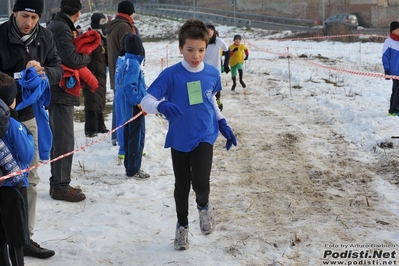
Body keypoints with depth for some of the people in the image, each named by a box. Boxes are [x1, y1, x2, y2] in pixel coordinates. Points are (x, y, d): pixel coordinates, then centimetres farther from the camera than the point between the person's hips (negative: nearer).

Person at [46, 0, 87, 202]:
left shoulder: (54, 27, 15)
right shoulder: (62, 29, -17)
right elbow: (71, 59, -25)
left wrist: (80, 54, 2)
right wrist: (87, 57, -7)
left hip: (56, 91, 10)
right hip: (61, 92, -10)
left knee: (58, 139, 15)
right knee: (64, 141, -5)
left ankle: (58, 183, 23)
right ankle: (60, 187, 0)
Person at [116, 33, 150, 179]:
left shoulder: (125, 62, 9)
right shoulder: (133, 63, -19)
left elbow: (119, 80, 17)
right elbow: (128, 86, -26)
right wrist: (139, 102, -20)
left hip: (127, 107, 10)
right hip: (134, 108, -10)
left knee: (129, 136, 15)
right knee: (137, 138, -3)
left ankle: (130, 166, 24)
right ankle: (133, 170, 2)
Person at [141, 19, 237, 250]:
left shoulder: (213, 74, -5)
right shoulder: (170, 75, -16)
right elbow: (146, 101, -20)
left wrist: (223, 124, 11)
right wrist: (161, 106, -40)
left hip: (205, 137, 1)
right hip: (179, 139, 0)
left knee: (200, 183, -18)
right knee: (182, 186, 13)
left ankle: (204, 206, 17)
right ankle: (182, 226, 37)